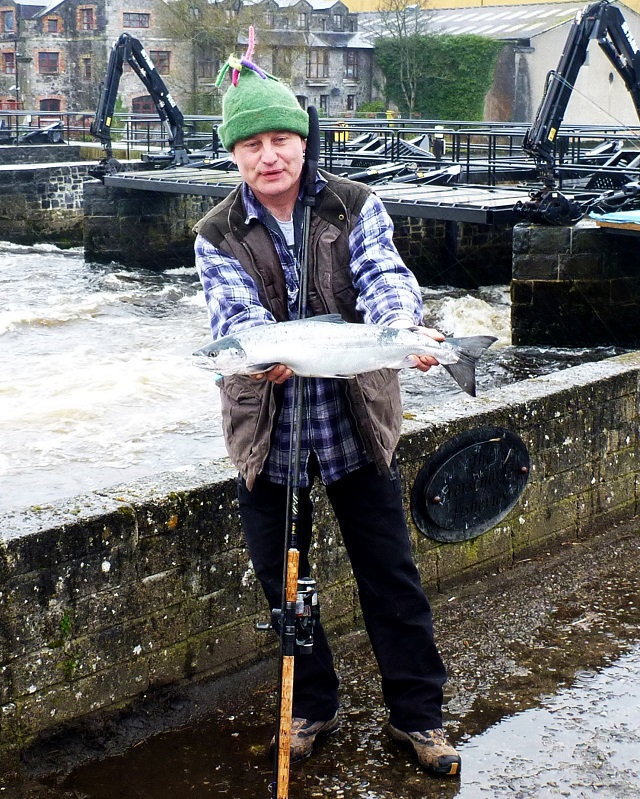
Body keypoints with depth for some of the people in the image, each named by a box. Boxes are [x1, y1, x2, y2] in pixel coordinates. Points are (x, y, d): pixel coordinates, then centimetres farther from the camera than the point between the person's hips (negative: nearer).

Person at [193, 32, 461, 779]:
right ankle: (312, 707, 33)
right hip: (268, 431, 1)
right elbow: (236, 309, -19)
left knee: (391, 576, 7)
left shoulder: (355, 207, -2)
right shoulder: (218, 237, -2)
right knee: (283, 582, 12)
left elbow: (384, 276, -18)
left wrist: (402, 327, -42)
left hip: (355, 424, -1)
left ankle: (416, 713, 24)